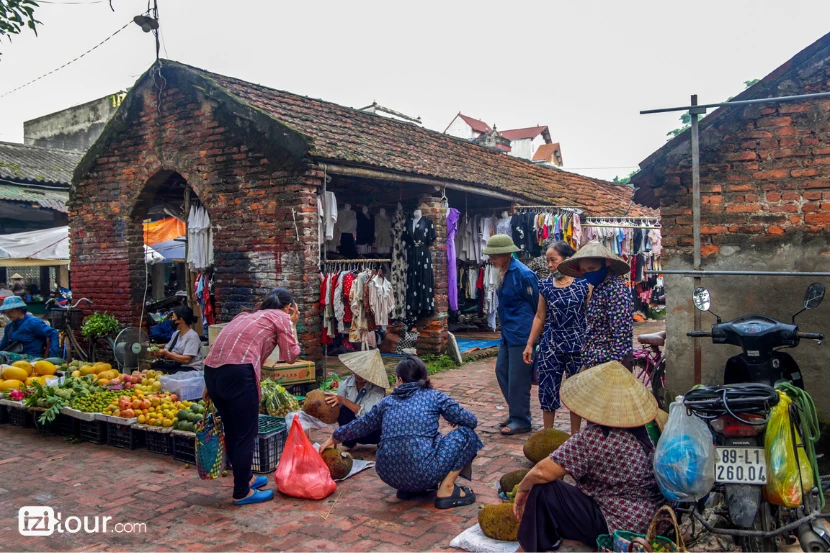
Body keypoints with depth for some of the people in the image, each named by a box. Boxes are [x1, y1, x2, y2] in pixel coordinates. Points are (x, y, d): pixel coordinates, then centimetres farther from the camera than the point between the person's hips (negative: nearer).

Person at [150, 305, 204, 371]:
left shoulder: (192, 336, -11)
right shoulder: (176, 334, 14)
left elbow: (186, 360, -18)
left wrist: (166, 353, -15)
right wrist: (158, 352, -10)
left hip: (190, 369, -7)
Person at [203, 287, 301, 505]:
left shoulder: (247, 315, 29)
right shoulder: (281, 317, 11)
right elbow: (290, 356, 11)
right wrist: (292, 325, 22)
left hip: (211, 369, 8)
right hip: (237, 371, -7)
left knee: (233, 432, 21)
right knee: (246, 434, 6)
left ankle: (245, 478, 37)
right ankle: (242, 493, 15)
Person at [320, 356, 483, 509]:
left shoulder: (388, 402, 17)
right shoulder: (435, 396, 7)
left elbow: (361, 425, 30)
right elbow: (471, 421, 6)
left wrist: (335, 437, 48)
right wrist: (454, 419, 30)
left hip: (389, 476, 6)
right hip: (423, 473, -5)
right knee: (466, 433, 13)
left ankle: (408, 488, 17)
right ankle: (446, 489, 3)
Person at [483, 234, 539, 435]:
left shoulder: (523, 274, -18)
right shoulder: (502, 273, 7)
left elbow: (537, 306, -13)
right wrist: (506, 326, 19)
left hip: (521, 334, -9)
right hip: (507, 333, 9)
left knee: (517, 378, -1)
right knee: (502, 371, 15)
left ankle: (521, 420, 13)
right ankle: (515, 412, 29)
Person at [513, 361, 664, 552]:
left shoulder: (592, 439, -26)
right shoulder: (639, 429, -1)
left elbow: (543, 472, -24)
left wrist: (522, 489, -3)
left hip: (617, 526, -9)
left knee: (543, 491, -9)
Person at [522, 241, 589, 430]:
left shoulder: (583, 283, -5)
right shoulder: (545, 285, 4)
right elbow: (540, 317, 9)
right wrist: (529, 344, 7)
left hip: (577, 344, -2)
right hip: (550, 345, 2)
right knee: (548, 388, 5)